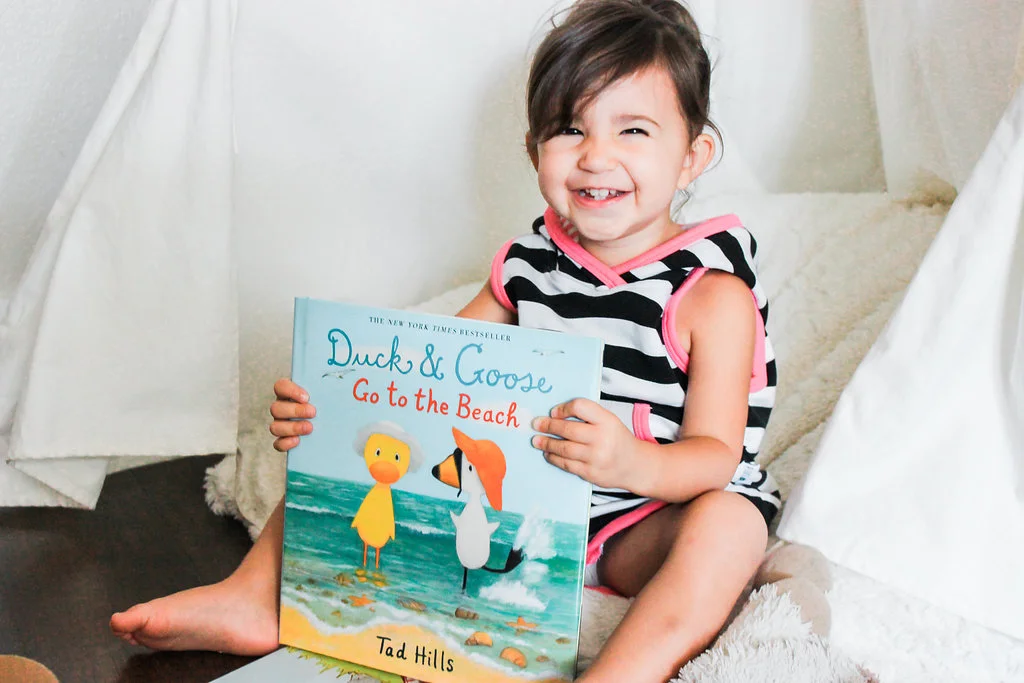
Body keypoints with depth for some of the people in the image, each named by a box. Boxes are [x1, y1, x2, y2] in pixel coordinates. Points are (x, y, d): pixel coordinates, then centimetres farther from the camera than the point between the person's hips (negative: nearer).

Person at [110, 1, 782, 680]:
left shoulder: (713, 294, -14)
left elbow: (716, 453, -20)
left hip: (637, 530, -4)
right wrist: (321, 407, -12)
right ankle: (255, 595, -4)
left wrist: (634, 464, -43)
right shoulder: (527, 265, 1)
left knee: (728, 524, -36)